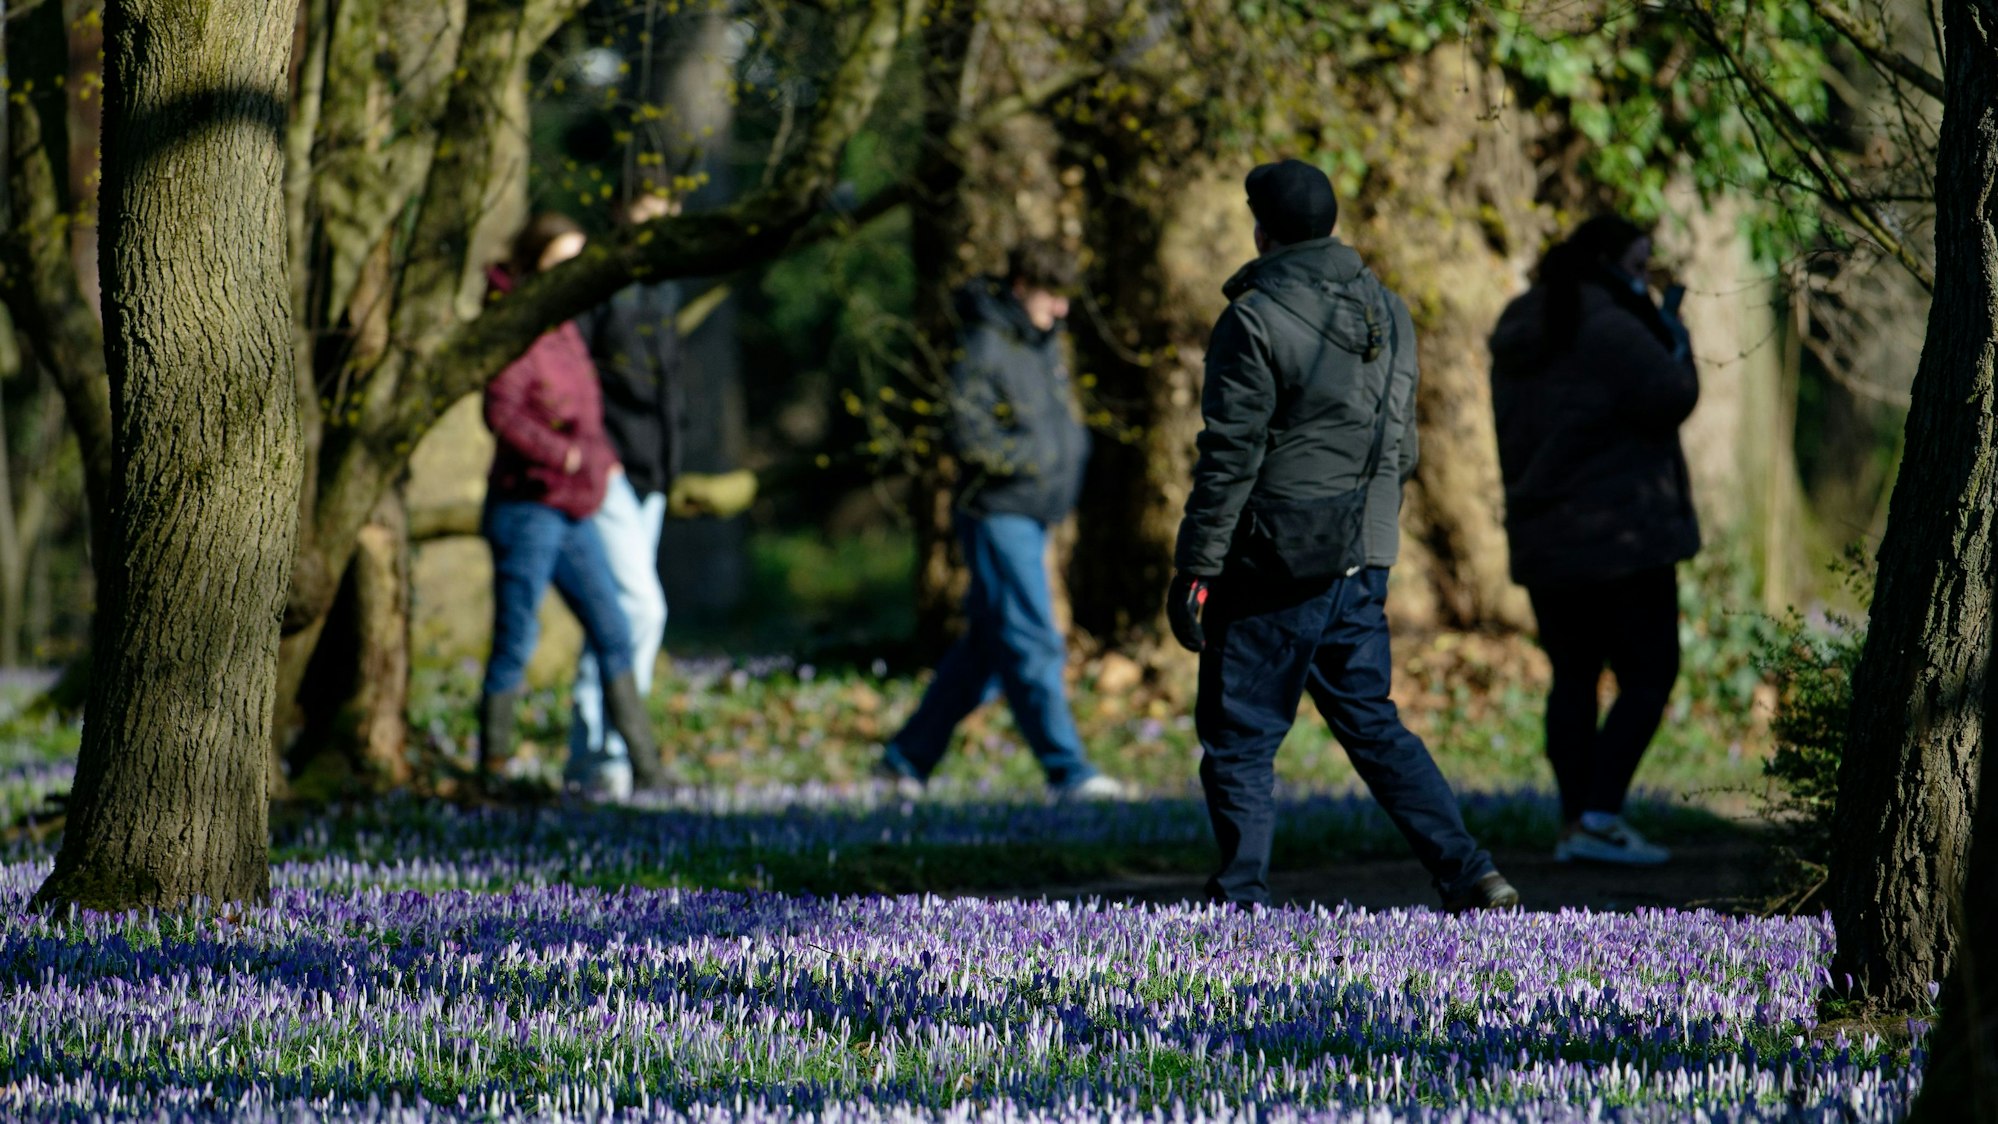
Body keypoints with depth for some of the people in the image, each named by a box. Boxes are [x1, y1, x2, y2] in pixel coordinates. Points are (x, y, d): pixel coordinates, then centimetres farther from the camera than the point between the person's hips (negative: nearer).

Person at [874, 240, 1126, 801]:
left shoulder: (1044, 343, 14)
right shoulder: (984, 347, -14)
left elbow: (1065, 428, 25)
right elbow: (972, 437, -21)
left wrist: (1071, 446, 4)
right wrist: (1037, 455, -12)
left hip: (1030, 519, 9)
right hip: (997, 516, -9)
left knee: (986, 647, 12)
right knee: (1033, 645, -9)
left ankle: (909, 756, 20)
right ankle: (1067, 771, -9)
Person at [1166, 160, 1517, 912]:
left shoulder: (1257, 319, -12)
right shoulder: (1388, 312, 12)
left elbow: (1229, 457, -15)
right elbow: (1402, 447, 18)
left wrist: (1195, 569, -12)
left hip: (1275, 564, -7)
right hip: (1361, 564, 7)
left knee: (1239, 736, 1)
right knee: (1370, 722, 14)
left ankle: (1241, 903, -1)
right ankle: (1472, 878, 4)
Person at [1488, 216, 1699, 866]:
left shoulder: (1521, 333, 13)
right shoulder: (1608, 329, -16)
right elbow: (1671, 397, -16)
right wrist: (1671, 336, -1)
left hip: (1542, 540, 8)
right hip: (1619, 538, -8)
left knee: (1574, 675, 13)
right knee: (1648, 675, -2)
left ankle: (1574, 823, 9)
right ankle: (1598, 820, -12)